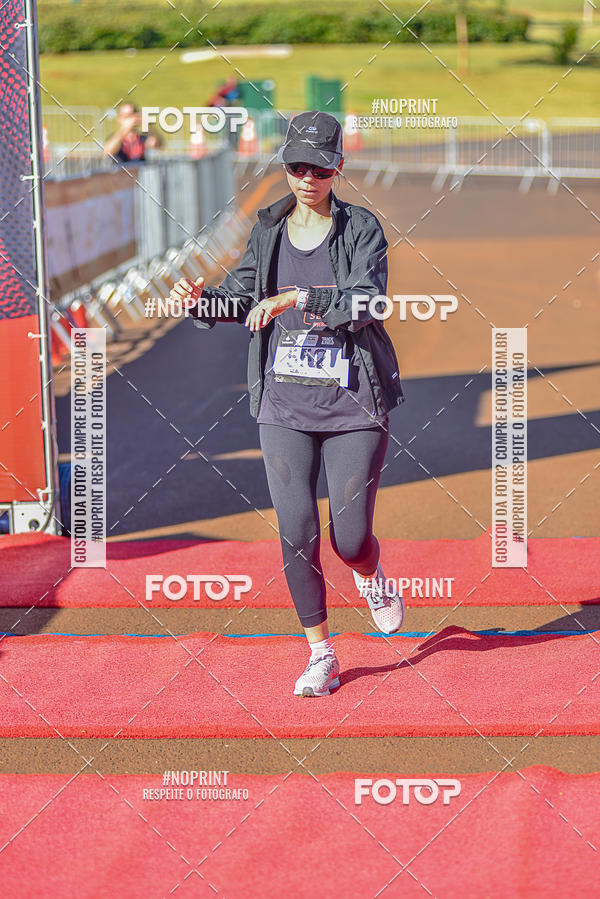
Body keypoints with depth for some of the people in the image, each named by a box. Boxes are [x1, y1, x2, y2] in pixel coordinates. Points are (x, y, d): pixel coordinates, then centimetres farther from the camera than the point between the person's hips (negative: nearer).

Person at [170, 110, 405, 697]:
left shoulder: (361, 229, -6)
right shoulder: (269, 230, 7)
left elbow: (365, 304, -19)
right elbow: (242, 295, 13)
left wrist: (298, 298, -31)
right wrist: (201, 300, -7)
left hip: (353, 404, -3)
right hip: (284, 406, 3)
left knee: (351, 538, 0)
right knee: (296, 532, -3)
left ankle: (373, 580, 38)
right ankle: (321, 655, 10)